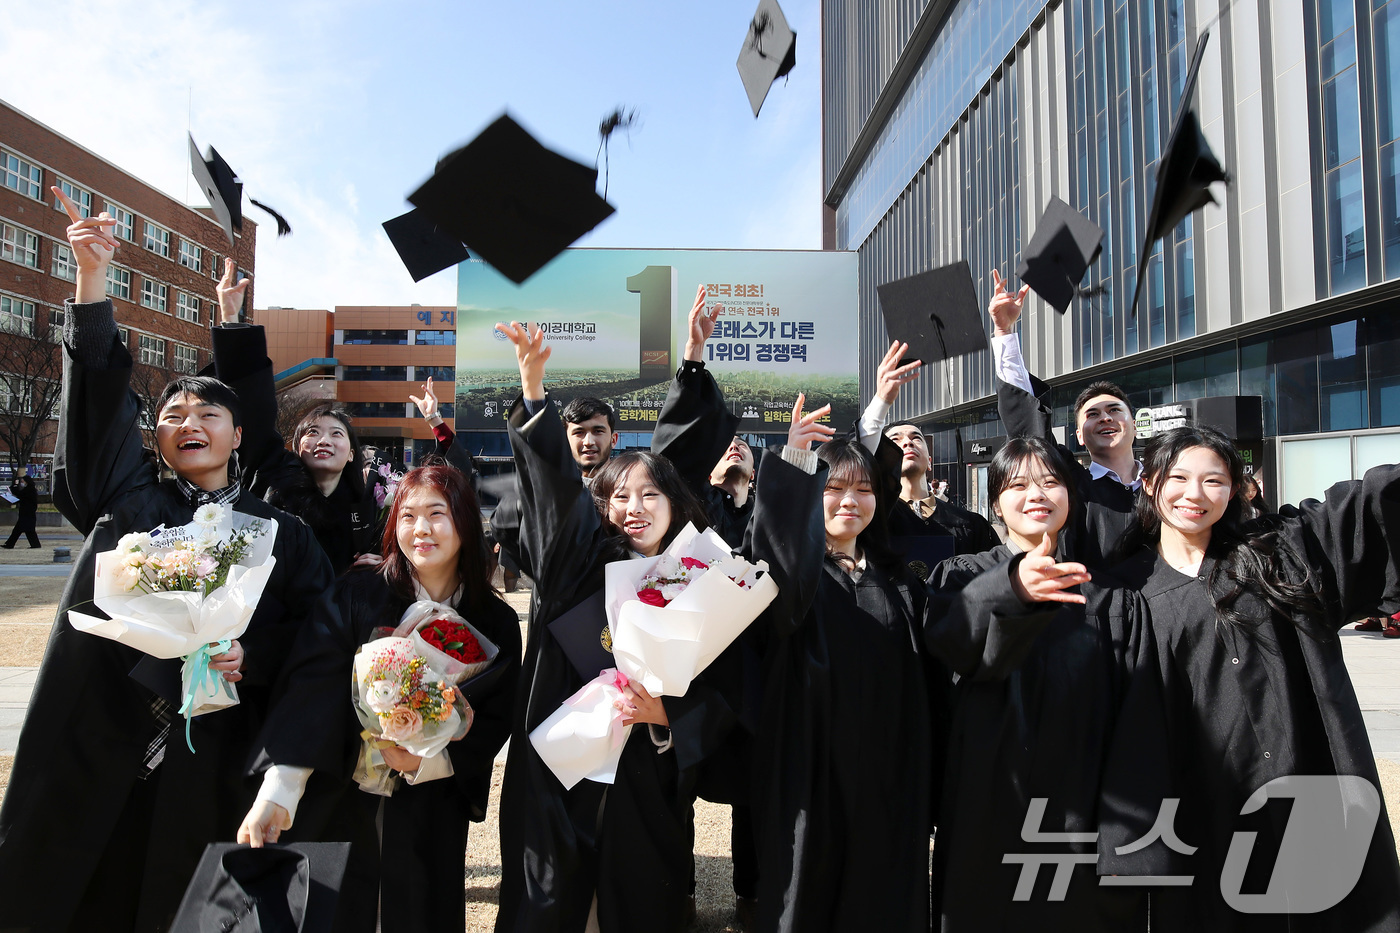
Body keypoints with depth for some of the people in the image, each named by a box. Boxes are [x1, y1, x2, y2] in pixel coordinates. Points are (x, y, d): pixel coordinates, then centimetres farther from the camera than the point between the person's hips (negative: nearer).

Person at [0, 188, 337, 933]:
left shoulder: (282, 533, 7)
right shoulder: (126, 502, 8)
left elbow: (316, 633, 2)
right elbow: (98, 397, -2)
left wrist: (253, 659, -17)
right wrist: (92, 280, -11)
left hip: (214, 760, 0)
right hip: (99, 746, 1)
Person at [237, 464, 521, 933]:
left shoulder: (496, 623, -4)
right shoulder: (358, 595, -8)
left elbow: (493, 724, -2)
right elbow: (311, 687, -17)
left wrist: (424, 763, -18)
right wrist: (276, 791, -28)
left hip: (429, 819, 1)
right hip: (339, 804, -1)